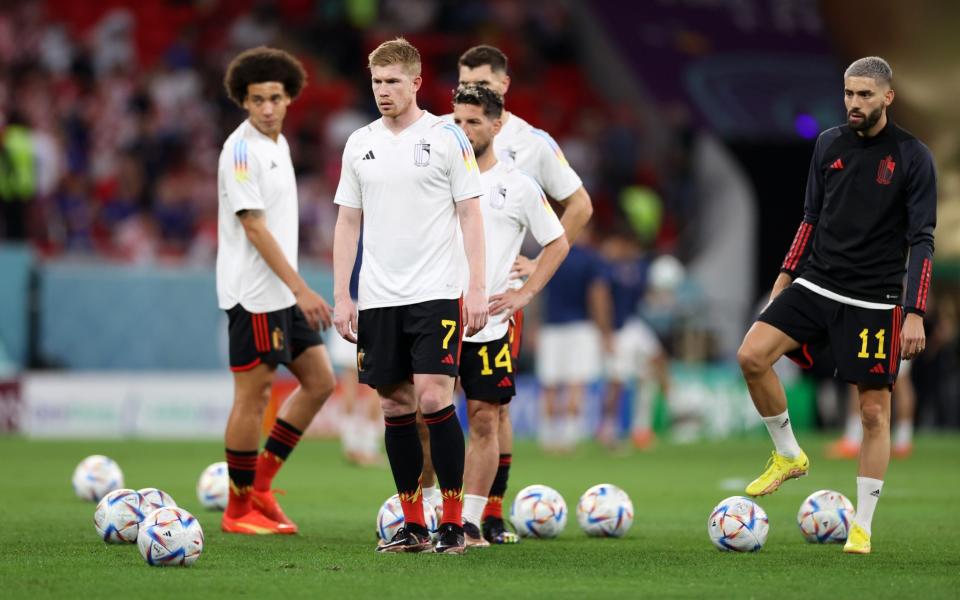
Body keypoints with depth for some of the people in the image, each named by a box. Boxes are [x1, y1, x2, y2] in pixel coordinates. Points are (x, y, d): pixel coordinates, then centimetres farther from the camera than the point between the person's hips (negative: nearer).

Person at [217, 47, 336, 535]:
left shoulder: (278, 144, 13)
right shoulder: (242, 149, -14)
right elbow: (253, 226, -20)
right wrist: (301, 289, -22)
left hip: (282, 291, 9)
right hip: (254, 292, -9)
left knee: (319, 381, 9)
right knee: (253, 393, -4)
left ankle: (260, 484, 15)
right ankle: (239, 509, 6)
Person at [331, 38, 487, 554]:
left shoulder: (446, 137, -1)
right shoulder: (359, 144, 10)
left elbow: (470, 215, -1)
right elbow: (348, 222, 13)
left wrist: (478, 288, -8)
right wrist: (341, 296, 7)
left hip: (436, 295, -4)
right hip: (378, 299, 4)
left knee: (434, 398, -13)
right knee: (395, 406, 5)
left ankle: (453, 521, -4)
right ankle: (412, 526, 11)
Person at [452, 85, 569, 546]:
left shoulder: (517, 186, 3)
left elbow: (557, 243, 11)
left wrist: (524, 293, 0)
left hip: (490, 322, -2)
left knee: (486, 420, -3)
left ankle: (472, 522, 0)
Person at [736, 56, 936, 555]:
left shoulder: (912, 157, -7)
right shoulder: (830, 144, 6)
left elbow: (921, 239, -8)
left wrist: (915, 314, -14)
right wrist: (787, 273, 15)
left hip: (874, 302, -4)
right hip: (816, 285, 4)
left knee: (874, 410, -1)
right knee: (752, 355, -15)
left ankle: (862, 526, 9)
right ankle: (788, 455, 6)